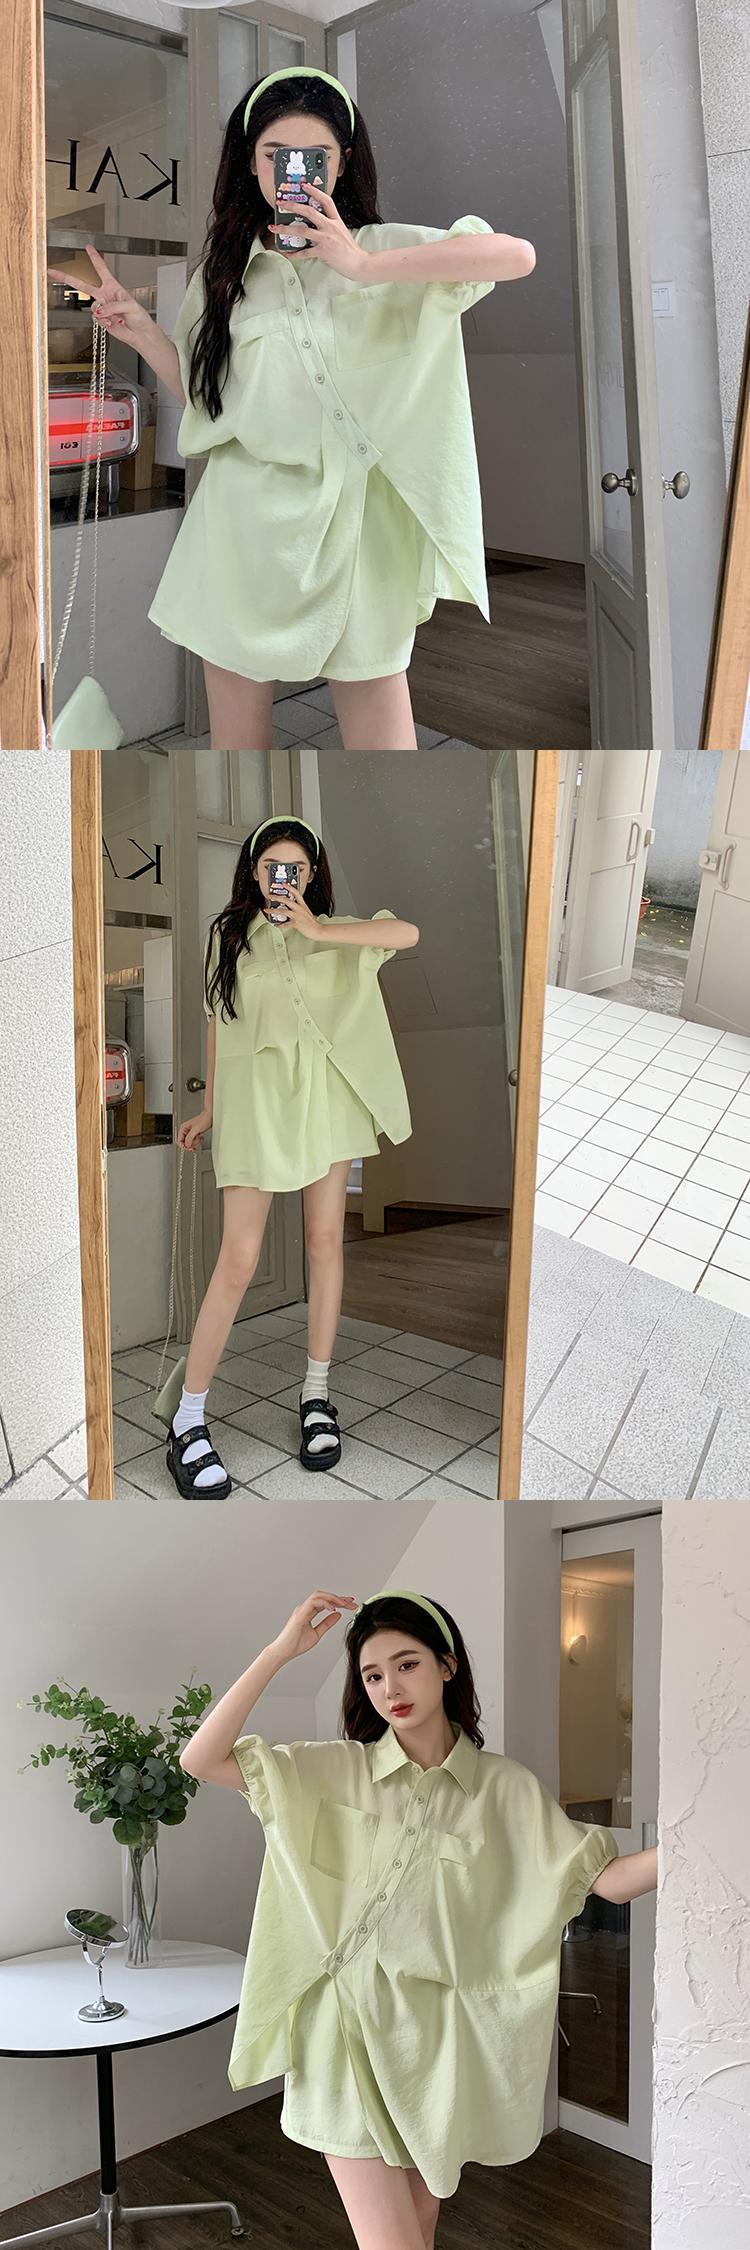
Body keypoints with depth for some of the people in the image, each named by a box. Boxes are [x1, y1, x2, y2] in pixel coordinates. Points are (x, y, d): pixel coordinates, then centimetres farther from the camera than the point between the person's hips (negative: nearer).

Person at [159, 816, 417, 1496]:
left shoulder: (335, 934, 6)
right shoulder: (229, 934, 8)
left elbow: (407, 933, -13)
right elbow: (219, 1025, 14)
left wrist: (318, 932, -15)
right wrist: (210, 1108, 16)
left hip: (324, 1098, 2)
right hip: (254, 1099, -2)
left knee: (326, 1242, 5)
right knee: (240, 1260, -8)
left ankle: (316, 1396, 18)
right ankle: (187, 1420, -4)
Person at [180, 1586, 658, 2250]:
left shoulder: (508, 1789, -1)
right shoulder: (336, 1771, -3)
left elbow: (605, 1878, -6)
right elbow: (202, 1759, -11)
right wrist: (281, 1650, -17)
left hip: (440, 2040, 2)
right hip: (350, 2032, -2)